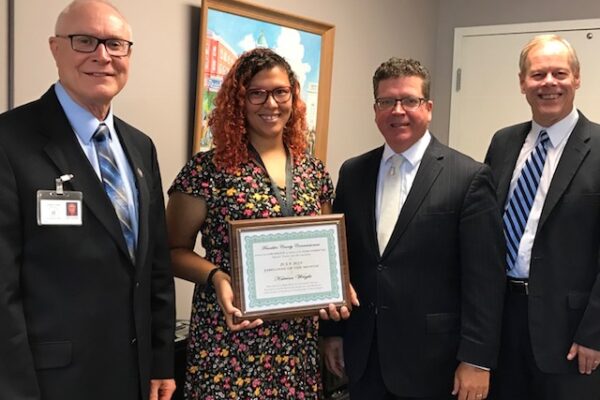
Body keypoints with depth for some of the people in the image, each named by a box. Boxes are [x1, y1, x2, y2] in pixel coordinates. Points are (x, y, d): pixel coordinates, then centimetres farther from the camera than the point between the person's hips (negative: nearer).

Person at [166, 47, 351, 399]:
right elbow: (175, 250, -3)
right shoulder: (207, 169, -7)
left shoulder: (314, 171, 6)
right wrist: (217, 277, -21)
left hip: (299, 337, 4)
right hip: (229, 338, -4)